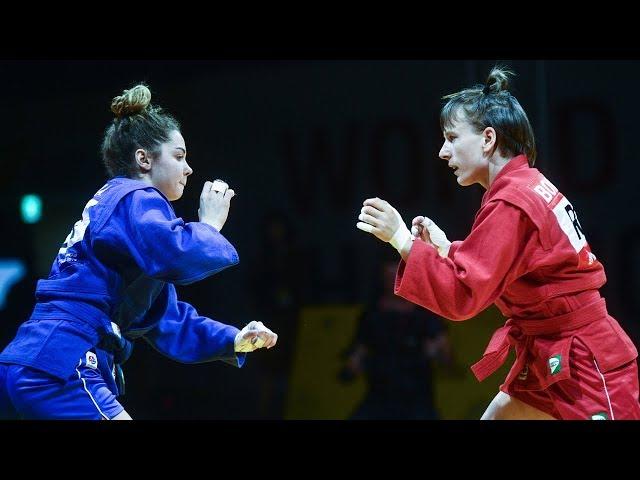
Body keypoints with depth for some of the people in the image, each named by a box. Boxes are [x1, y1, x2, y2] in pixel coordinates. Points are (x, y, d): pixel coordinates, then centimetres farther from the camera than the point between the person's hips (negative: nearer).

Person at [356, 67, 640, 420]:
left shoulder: (510, 204, -20)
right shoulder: (527, 186, 9)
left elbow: (461, 295, -23)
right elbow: (496, 274, 16)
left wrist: (401, 239, -22)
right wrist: (446, 250, 9)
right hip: (549, 363, 10)